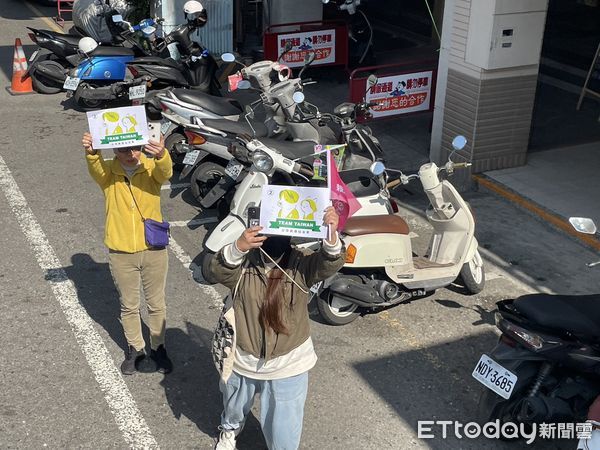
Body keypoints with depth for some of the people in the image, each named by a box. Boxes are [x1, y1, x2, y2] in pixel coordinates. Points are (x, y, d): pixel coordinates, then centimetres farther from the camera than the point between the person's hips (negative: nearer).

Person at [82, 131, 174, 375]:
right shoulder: (107, 172, -10)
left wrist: (161, 155, -58)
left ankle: (158, 348, 37)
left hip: (153, 250, 0)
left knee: (156, 304, 15)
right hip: (121, 253, 0)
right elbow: (94, 167, -33)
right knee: (129, 305, 17)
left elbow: (166, 171, -34)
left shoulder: (152, 168, -11)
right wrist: (91, 152, -58)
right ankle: (135, 348, 38)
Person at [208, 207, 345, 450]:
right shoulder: (244, 261, -17)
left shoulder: (301, 265, -16)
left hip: (288, 365, -1)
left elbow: (329, 263, -34)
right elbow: (218, 270, -35)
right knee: (234, 405, 33)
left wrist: (331, 235, -55)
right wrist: (238, 247, -56)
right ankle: (230, 430, 68)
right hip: (243, 359, 2)